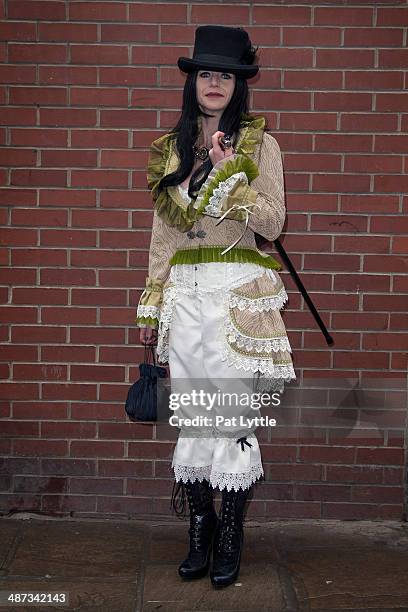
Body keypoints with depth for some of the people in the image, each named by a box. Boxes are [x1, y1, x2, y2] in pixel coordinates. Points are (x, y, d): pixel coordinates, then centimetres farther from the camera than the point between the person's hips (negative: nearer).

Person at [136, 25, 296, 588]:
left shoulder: (259, 143, 1)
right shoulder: (171, 149, 12)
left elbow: (272, 225, -5)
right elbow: (163, 232, 14)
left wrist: (231, 175, -18)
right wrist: (150, 306, 12)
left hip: (239, 293, -4)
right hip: (184, 294, 4)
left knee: (234, 414, -2)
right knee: (191, 416, 7)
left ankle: (231, 536, 13)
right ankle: (200, 532, 20)